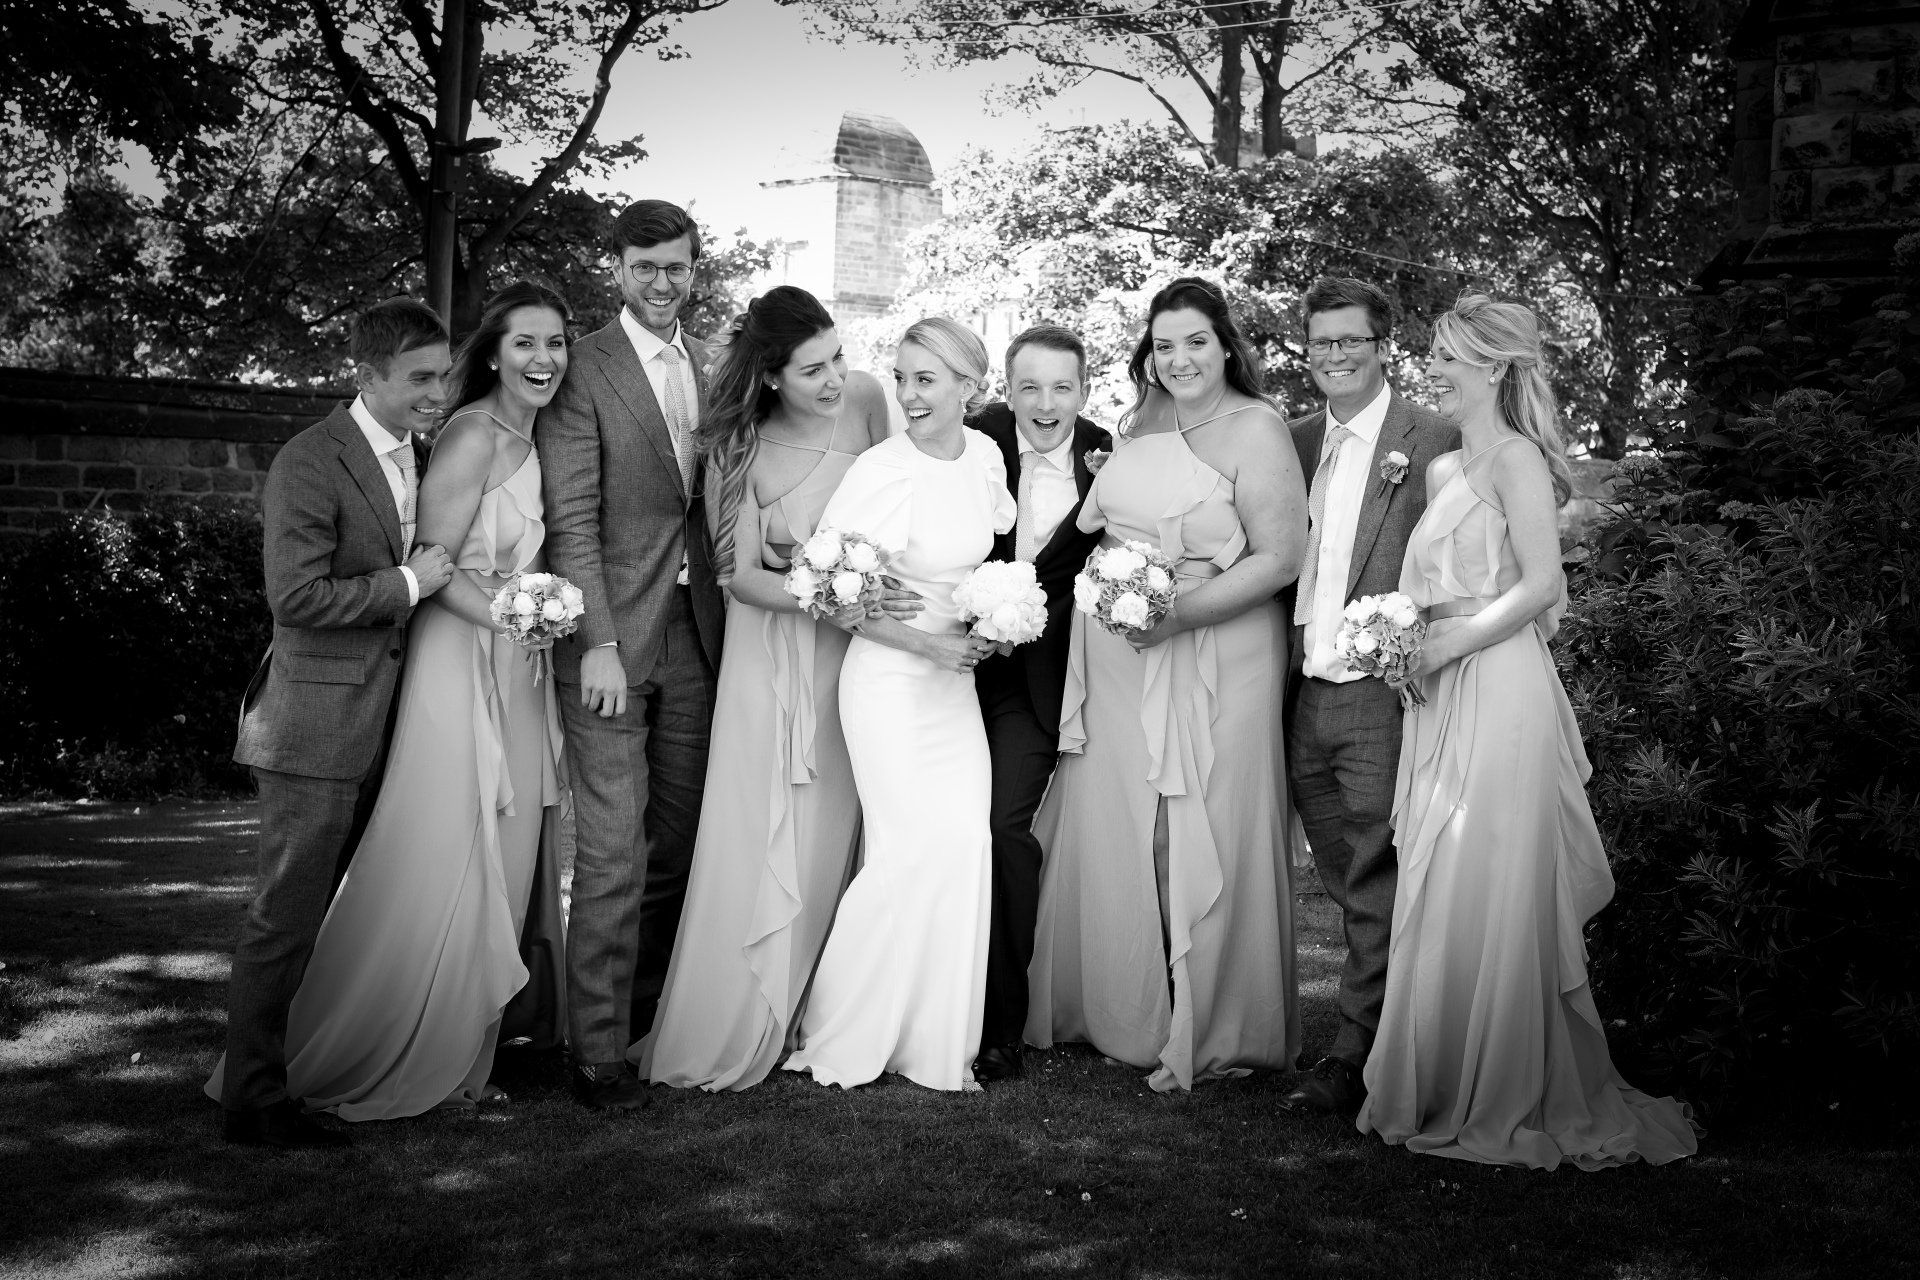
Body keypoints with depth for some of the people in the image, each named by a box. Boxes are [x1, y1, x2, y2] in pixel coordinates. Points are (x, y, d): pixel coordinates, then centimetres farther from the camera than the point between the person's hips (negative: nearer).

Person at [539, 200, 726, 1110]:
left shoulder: (711, 369, 14)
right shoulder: (583, 370, -5)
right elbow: (570, 519, -10)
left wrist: (732, 617, 7)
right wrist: (599, 642, -17)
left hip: (697, 633, 6)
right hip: (613, 634, -6)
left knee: (679, 840, 12)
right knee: (612, 852, -6)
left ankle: (654, 1015, 26)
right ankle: (597, 1050, 4)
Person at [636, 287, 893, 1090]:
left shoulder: (864, 400, -8)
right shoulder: (741, 448, -15)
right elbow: (739, 574, -13)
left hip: (855, 648, 3)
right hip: (774, 655, -3)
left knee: (832, 837, 9)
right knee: (759, 844, 0)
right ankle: (725, 1033, 14)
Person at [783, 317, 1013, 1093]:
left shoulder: (984, 456, 2)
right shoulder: (880, 471, -16)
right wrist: (923, 642, -17)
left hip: (955, 680, 6)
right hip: (888, 679, -6)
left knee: (967, 846, 1)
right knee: (912, 846, -10)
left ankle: (936, 1044, 16)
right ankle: (837, 1037, 9)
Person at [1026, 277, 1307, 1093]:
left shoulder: (1254, 430, -9)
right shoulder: (1140, 423, 10)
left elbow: (1277, 558, -14)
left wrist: (1181, 611, -20)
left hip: (1217, 654, -6)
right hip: (1120, 654, 6)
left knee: (1204, 840, 1)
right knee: (1115, 834, 10)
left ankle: (1212, 1032, 15)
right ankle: (1125, 1012, 26)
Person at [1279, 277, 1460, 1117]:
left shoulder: (1433, 441, -5)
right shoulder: (1294, 441, 13)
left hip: (1379, 693, -6)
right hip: (1302, 694, 6)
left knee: (1374, 886, 0)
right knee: (1347, 887, 15)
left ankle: (1353, 1057, 7)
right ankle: (1388, 1030, 28)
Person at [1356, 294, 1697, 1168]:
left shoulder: (1515, 458, -7)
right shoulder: (1442, 468, 17)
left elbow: (1541, 584, -16)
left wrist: (1444, 646, -14)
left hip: (1498, 694, -8)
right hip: (1442, 702, 8)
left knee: (1489, 897, -3)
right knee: (1438, 897, 10)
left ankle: (1505, 1101, 9)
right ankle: (1441, 1090, 20)